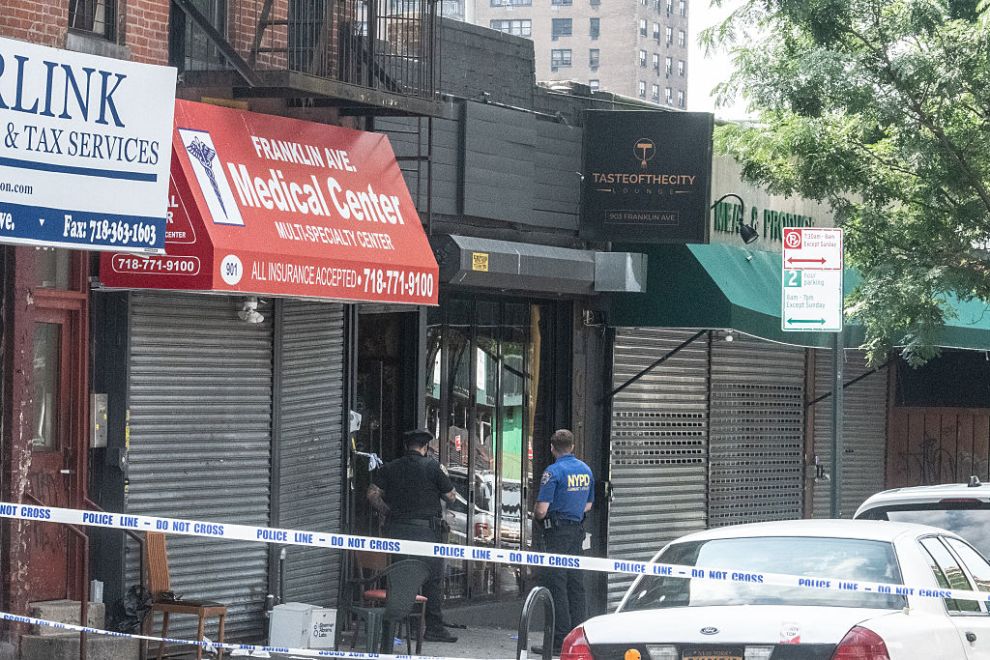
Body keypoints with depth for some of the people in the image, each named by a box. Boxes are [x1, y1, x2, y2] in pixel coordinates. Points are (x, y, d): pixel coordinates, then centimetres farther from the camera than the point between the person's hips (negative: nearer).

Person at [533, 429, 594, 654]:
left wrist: (536, 515, 4)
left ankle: (560, 641, -8)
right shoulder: (586, 470, 10)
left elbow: (541, 510, -16)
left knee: (555, 585, -5)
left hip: (558, 533, -7)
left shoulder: (554, 472, -13)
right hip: (578, 530, 7)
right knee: (575, 584, 12)